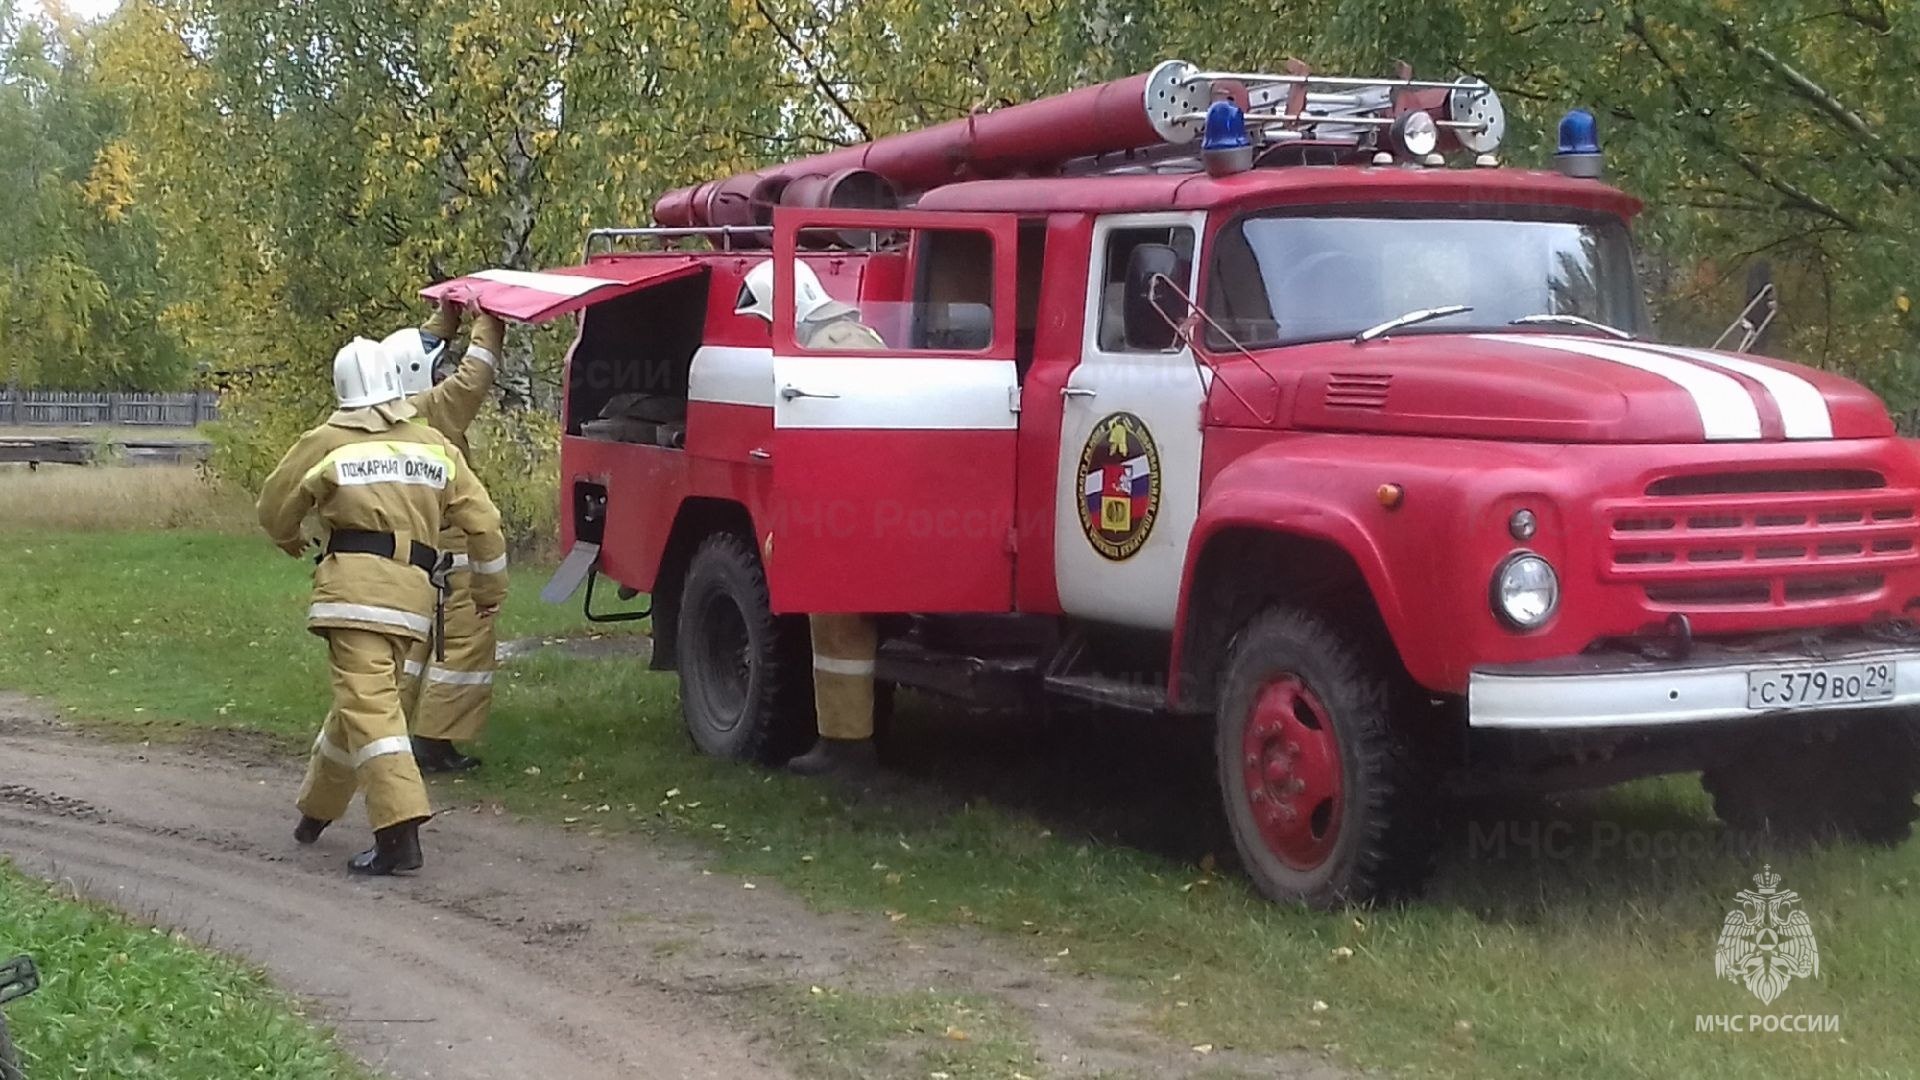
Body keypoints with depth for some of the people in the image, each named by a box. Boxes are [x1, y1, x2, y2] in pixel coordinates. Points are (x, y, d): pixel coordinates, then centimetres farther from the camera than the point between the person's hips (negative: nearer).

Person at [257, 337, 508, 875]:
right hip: (412, 590, 5)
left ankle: (400, 830, -22)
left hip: (353, 583, -5)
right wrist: (491, 583, 28)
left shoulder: (324, 444, 3)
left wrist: (290, 540, 38)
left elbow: (275, 509, 15)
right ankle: (317, 808, 35)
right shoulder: (435, 446, 15)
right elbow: (482, 521, 15)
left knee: (369, 704, -10)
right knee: (361, 698, 19)